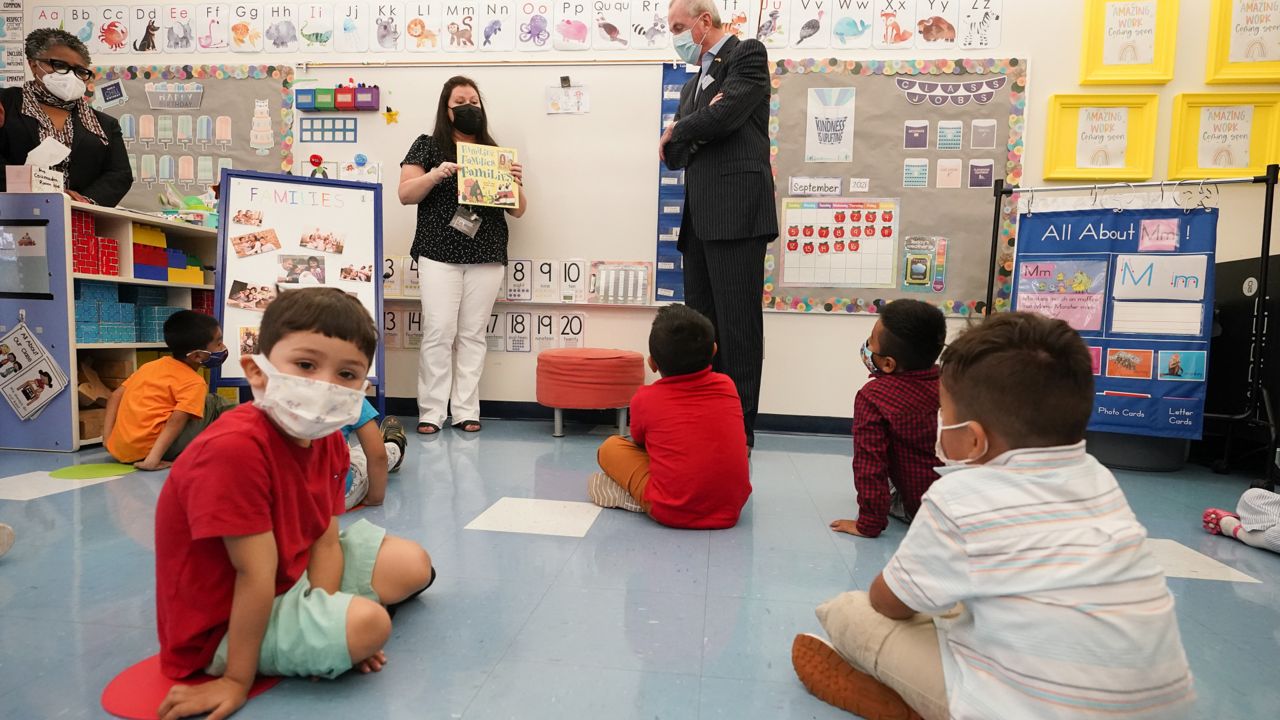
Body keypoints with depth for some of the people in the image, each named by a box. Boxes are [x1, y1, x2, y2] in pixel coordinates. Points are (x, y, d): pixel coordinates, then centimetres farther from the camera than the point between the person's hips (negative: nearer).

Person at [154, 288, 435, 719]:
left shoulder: (328, 440, -7)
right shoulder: (234, 447, -32)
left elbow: (326, 541, -5)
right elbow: (256, 574, -30)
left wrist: (324, 618, -17)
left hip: (294, 576, 8)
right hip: (223, 625, -7)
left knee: (413, 565, 8)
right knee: (368, 623, -26)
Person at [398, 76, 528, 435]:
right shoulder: (428, 146, 9)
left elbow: (518, 210, 14)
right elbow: (405, 194, 1)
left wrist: (516, 184, -7)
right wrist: (435, 174, -15)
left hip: (487, 257, 2)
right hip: (439, 255, -2)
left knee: (473, 334, 4)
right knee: (439, 332, -6)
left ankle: (466, 411, 10)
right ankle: (431, 412, 3)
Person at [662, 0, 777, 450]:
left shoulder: (748, 55, 4)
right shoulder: (693, 84, 26)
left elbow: (723, 115, -14)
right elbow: (673, 155, 18)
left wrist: (677, 132, 4)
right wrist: (678, 143, -4)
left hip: (735, 213, -8)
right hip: (699, 219, 8)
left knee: (736, 325, -6)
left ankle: (738, 429, 2)